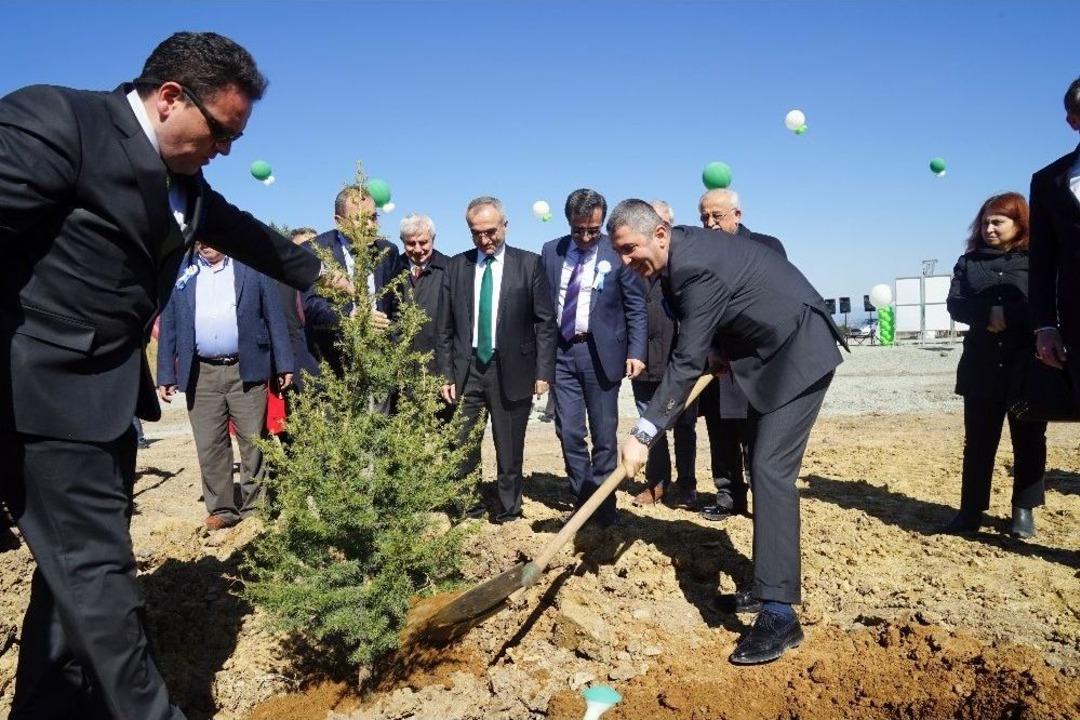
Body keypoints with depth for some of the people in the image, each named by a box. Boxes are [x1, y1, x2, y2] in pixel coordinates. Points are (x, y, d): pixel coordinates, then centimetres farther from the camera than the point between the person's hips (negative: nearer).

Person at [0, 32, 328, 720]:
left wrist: (318, 272, 37)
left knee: (78, 562, 17)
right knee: (98, 567, -4)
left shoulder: (186, 181, 11)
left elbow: (248, 234, 27)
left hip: (105, 393, 9)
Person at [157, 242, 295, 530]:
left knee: (253, 443, 3)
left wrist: (284, 365, -1)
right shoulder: (180, 272, 9)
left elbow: (273, 317, 3)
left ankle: (254, 508, 15)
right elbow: (169, 325, 10)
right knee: (209, 446, 5)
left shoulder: (252, 268, 5)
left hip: (247, 371, -2)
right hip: (201, 374, 2)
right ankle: (221, 509, 17)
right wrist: (166, 375, 5)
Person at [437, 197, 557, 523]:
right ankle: (467, 508, 21)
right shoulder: (456, 265, 7)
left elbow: (545, 322, -1)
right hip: (467, 370, 2)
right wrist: (446, 374, 3)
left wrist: (543, 372, -6)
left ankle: (508, 512, 24)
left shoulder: (529, 264, 0)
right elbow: (446, 326, 8)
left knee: (510, 451, 7)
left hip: (511, 371, -2)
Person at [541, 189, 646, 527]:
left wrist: (636, 352, -12)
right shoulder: (551, 252, 7)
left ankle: (603, 505, 20)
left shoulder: (617, 253, -5)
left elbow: (636, 307, -3)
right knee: (569, 433, 7)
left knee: (604, 434, 5)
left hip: (600, 352, -3)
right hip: (561, 351, 3)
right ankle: (583, 501, 22)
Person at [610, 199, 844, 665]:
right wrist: (716, 354, 0)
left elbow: (686, 361, -29)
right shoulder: (682, 253, 2)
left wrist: (643, 435, -29)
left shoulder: (696, 267, -27)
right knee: (760, 466, 12)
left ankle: (779, 613, -16)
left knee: (770, 470, -17)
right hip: (768, 352, 10)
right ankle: (770, 585, 24)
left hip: (797, 354, -10)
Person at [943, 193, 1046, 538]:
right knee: (978, 441, 6)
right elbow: (955, 304, -2)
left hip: (1029, 366, -2)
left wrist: (1008, 314, -20)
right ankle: (971, 510, 12)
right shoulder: (968, 261, 10)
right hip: (982, 367, 2)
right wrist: (988, 313, -18)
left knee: (1028, 442, 7)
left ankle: (1024, 510, 19)